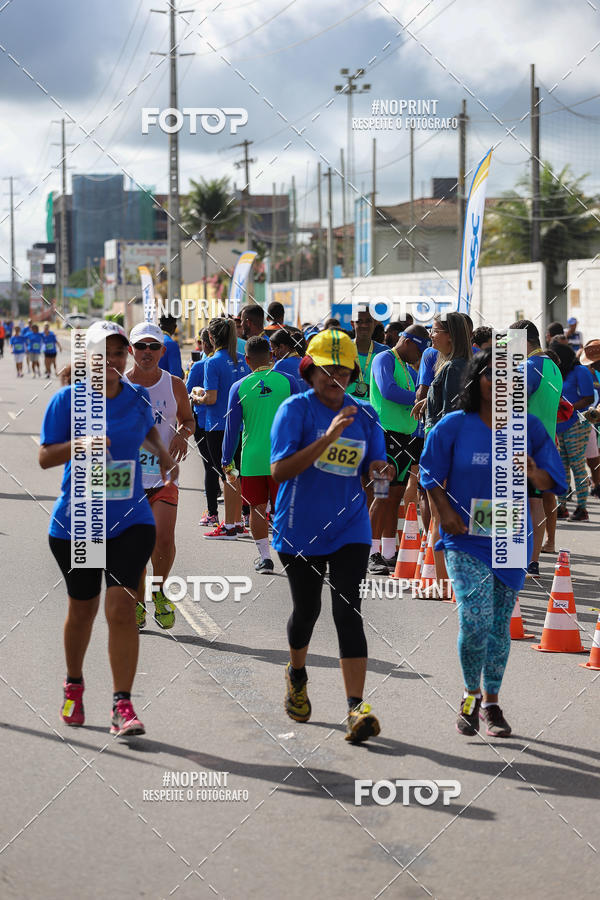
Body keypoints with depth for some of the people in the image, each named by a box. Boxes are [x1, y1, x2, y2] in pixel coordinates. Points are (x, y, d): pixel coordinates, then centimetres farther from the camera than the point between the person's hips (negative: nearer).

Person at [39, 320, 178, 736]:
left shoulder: (138, 398, 4)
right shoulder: (68, 399, -5)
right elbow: (45, 457, -6)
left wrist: (164, 456, 11)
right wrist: (78, 445, -23)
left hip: (130, 521, 1)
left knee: (122, 609, -11)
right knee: (82, 609, 12)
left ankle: (123, 705, -11)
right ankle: (74, 686, 38)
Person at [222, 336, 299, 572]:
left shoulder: (239, 387, -2)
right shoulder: (288, 381, -3)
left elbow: (232, 428, 2)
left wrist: (226, 463, 10)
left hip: (252, 459, 0)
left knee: (257, 508, 11)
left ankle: (264, 557, 10)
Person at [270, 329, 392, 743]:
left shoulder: (364, 415, 5)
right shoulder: (295, 409, -8)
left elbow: (373, 468, 11)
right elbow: (279, 471, -19)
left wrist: (380, 471, -14)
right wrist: (328, 437, -27)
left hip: (349, 529, 2)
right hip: (300, 530, -1)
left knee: (348, 611, -11)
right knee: (307, 609, 12)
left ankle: (357, 709, -17)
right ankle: (297, 675, 44)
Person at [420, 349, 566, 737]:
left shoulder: (529, 428, 1)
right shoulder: (455, 426, -4)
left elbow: (552, 482, 3)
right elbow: (432, 475, 3)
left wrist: (532, 472, -18)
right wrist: (447, 514, -9)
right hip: (466, 538, -3)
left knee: (500, 625, 9)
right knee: (475, 620, -15)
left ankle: (491, 702, 24)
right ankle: (471, 695, 8)